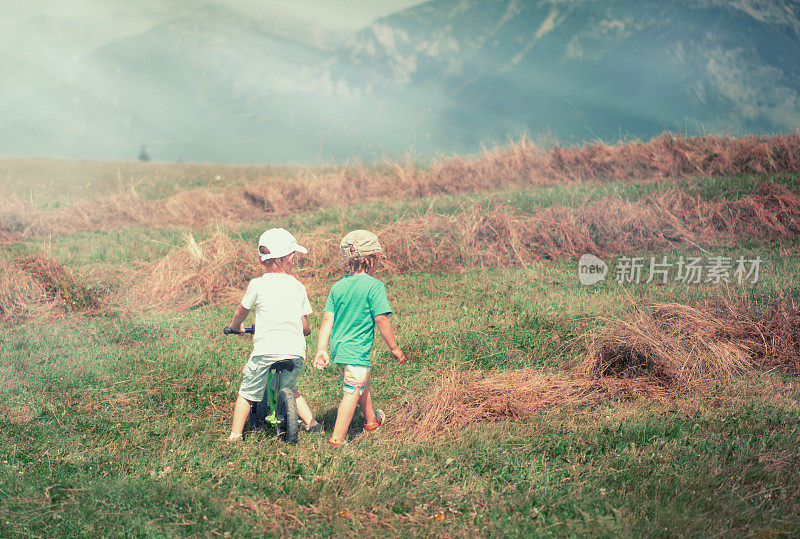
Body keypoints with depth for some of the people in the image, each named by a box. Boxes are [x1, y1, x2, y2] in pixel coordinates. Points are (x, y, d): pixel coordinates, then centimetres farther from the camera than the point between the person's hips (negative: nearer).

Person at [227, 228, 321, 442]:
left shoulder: (257, 284, 0)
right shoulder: (298, 287, 8)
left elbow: (241, 312, 14)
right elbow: (305, 325, 11)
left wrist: (235, 327, 36)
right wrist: (305, 331, 35)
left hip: (265, 350, -3)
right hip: (295, 351, 3)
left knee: (247, 392, 12)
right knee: (287, 388, 28)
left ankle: (235, 434, 11)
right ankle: (311, 422, 21)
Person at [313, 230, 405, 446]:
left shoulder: (338, 286, 4)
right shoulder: (374, 286, -14)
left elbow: (327, 319, 1)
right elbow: (381, 320, -15)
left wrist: (322, 349, 2)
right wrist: (394, 348, -6)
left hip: (337, 348, 8)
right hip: (356, 351, -8)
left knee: (364, 382, 27)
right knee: (352, 392, -2)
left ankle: (372, 420, 48)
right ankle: (337, 438, -6)